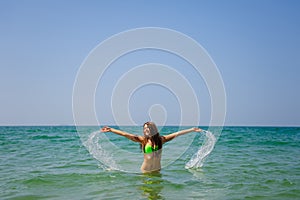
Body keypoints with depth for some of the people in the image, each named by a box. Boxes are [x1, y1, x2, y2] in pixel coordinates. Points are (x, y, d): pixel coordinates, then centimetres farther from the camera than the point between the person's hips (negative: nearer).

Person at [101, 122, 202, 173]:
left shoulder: (161, 139, -4)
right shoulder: (143, 140, -7)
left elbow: (177, 134, -4)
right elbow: (126, 134, -12)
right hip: (145, 170, -1)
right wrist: (110, 130, -17)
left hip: (157, 169, 1)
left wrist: (192, 130, -4)